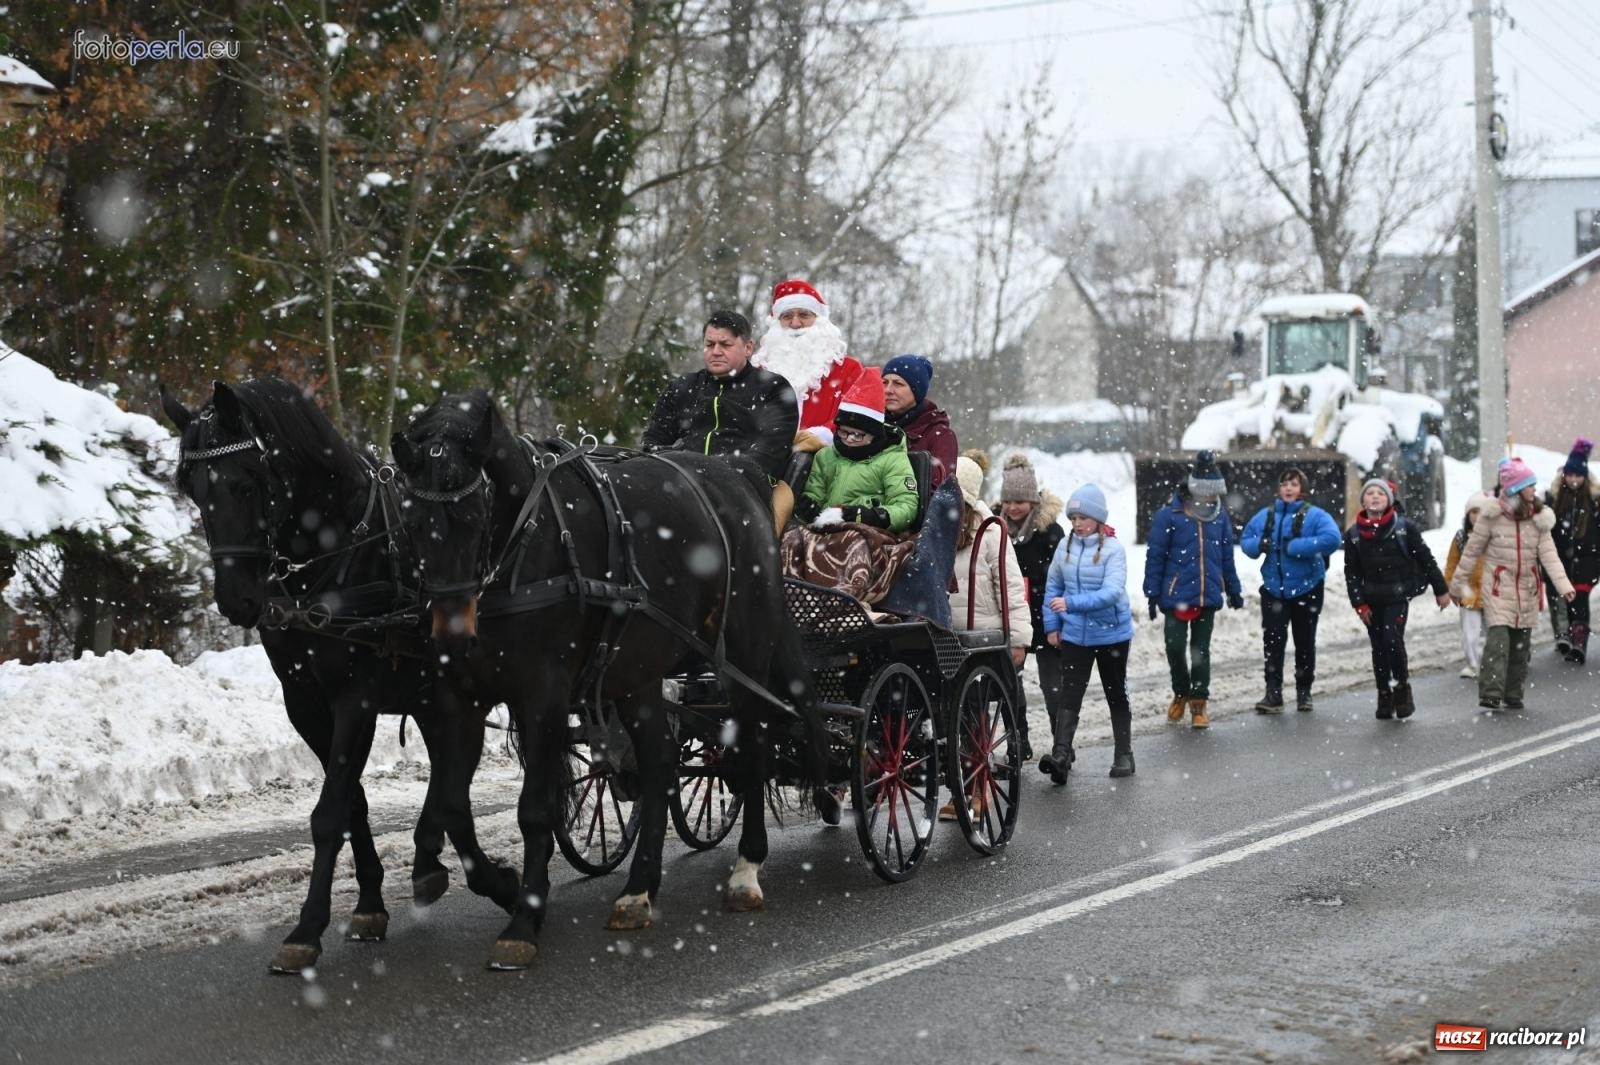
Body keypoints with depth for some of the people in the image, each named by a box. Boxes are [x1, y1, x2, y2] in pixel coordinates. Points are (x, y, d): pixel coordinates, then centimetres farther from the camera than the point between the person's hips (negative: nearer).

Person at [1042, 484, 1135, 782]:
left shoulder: (1113, 549, -13)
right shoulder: (1065, 546, 0)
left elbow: (1112, 592, -24)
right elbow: (1053, 587, 10)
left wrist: (1072, 604, -31)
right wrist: (1052, 625, 5)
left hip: (1112, 633, -2)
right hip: (1075, 635, 3)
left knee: (1116, 695, 12)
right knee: (1070, 694, -7)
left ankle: (1123, 756, 24)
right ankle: (1061, 754, -13)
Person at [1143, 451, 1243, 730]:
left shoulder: (1220, 516, 5)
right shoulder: (1170, 515, -9)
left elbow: (1227, 557, 14)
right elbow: (1155, 556, -7)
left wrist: (1233, 590, 17)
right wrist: (1153, 594, -7)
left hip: (1208, 596, 3)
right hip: (1176, 596, -3)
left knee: (1201, 650, 7)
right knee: (1175, 647, -1)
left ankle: (1199, 704, 14)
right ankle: (1181, 694, 22)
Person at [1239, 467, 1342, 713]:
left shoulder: (1314, 515, -10)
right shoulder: (1266, 515, 4)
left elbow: (1331, 539, -26)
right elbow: (1245, 540, 13)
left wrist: (1294, 547, -27)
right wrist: (1258, 545, -12)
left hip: (1306, 589, -2)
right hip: (1274, 589, 3)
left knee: (1305, 642, 9)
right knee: (1272, 641, -5)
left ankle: (1304, 692, 23)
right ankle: (1273, 693, -1)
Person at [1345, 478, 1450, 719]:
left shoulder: (1404, 528, -4)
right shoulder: (1353, 534, 2)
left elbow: (1426, 559, 1)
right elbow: (1351, 572, 5)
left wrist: (1441, 590, 3)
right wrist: (1360, 604, 0)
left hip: (1398, 595, -3)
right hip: (1372, 599, 3)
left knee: (1393, 640, -18)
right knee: (1379, 648, 6)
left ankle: (1403, 689, 1)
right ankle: (1385, 698, 16)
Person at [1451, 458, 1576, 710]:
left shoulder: (1539, 517, 3)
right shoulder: (1492, 515, -8)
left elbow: (1549, 554, -6)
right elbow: (1472, 551, 0)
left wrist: (1563, 585, -19)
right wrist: (1457, 584, 4)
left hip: (1527, 590, 4)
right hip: (1498, 587, -4)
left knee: (1521, 645, 8)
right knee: (1498, 640, -16)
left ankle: (1513, 695, 18)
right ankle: (1490, 695, -20)